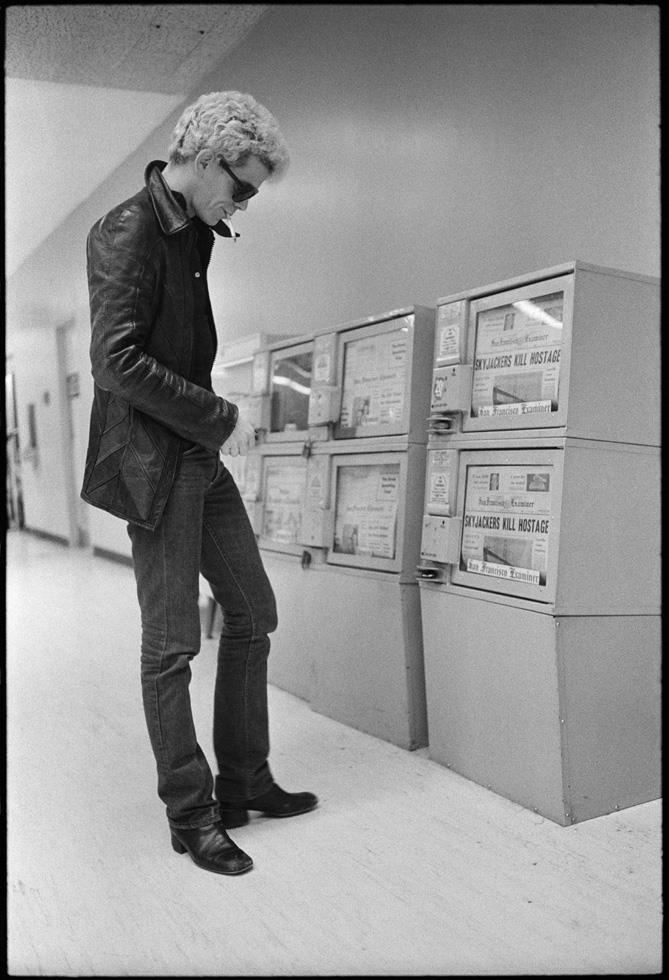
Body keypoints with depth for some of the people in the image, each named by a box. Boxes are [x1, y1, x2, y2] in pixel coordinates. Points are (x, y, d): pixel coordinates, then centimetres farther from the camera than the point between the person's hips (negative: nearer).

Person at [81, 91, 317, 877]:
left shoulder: (194, 231, 15)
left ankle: (244, 782, 27)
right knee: (172, 643, -1)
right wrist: (221, 418, -17)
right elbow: (118, 358, -21)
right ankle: (190, 814, 16)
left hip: (201, 456, 9)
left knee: (253, 615, 12)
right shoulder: (126, 232, -11)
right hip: (152, 459, -9)